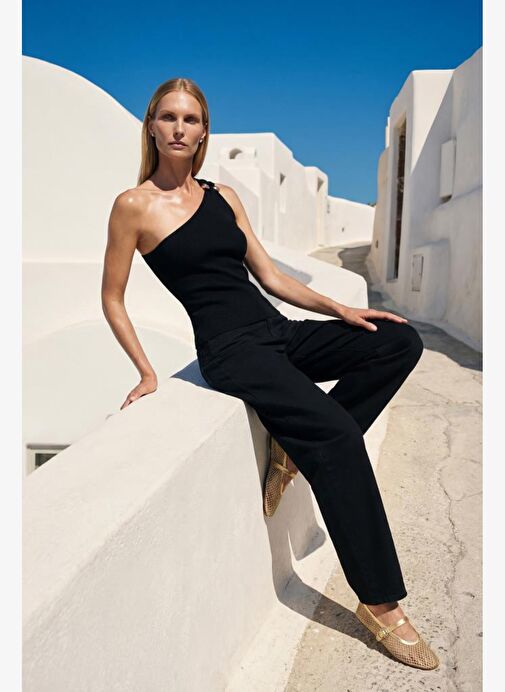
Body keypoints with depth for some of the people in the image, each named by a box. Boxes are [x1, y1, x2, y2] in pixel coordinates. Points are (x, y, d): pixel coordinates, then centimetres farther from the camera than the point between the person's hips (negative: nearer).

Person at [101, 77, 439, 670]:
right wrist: (147, 373, -5)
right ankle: (379, 603, -9)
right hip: (230, 349, -7)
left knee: (400, 340, -8)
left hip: (280, 332, 7)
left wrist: (338, 308, 3)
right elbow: (112, 298, 3)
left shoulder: (223, 195, 14)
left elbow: (269, 275, 13)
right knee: (339, 433, -23)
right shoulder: (134, 205, -1)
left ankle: (302, 445, -5)